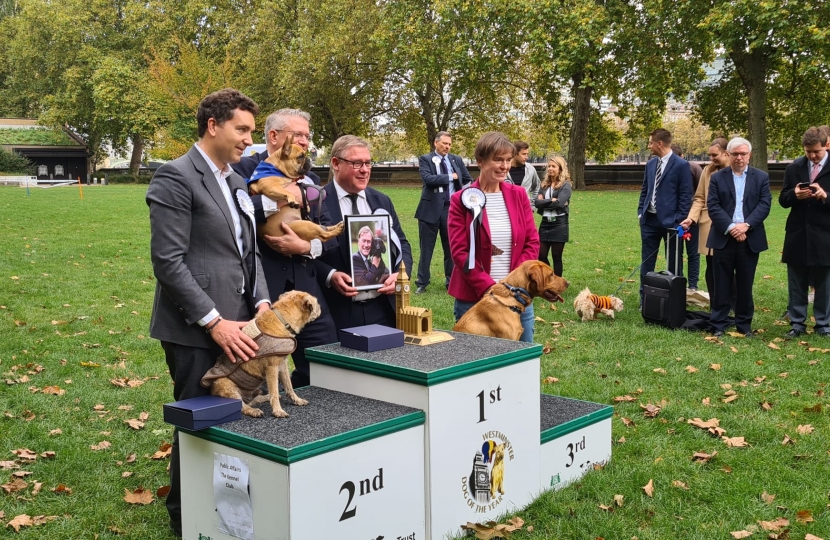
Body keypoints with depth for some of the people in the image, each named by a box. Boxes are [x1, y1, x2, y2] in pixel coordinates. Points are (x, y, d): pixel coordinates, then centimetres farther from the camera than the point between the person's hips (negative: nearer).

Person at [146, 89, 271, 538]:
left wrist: (261, 303, 1)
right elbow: (168, 262, -17)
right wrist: (214, 321, -19)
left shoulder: (236, 181, 14)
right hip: (196, 330, -7)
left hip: (235, 322, 7)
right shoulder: (176, 177, -11)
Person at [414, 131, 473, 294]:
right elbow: (427, 178, -19)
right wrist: (451, 177, -14)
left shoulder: (457, 160, 9)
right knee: (426, 247, 5)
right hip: (431, 208, -3)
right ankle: (422, 282, 13)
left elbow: (468, 180, 16)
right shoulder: (425, 159, -2)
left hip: (451, 208, 3)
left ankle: (451, 280, 22)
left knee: (451, 247, 10)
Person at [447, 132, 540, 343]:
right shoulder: (462, 200, -4)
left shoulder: (519, 195, 6)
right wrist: (489, 288, -15)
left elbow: (532, 242, 5)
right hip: (473, 298, -3)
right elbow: (459, 252, -8)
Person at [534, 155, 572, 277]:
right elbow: (537, 202, -1)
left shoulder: (565, 185, -5)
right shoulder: (544, 184, 11)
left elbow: (559, 203, -19)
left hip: (559, 224, -5)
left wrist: (544, 202, -7)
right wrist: (551, 200, -12)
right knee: (541, 255, 5)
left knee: (556, 256, 3)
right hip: (545, 223, 5)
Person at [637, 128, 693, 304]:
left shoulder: (681, 165, -9)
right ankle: (645, 299, 16)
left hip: (670, 221, -6)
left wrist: (679, 221, -13)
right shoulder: (650, 164, 10)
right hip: (649, 220, 6)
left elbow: (686, 195, -10)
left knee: (674, 263, 6)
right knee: (646, 262, 9)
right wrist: (640, 213, 8)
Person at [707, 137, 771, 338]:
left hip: (750, 239, 1)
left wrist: (746, 225, -16)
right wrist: (730, 227, -16)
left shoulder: (761, 177, 7)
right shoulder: (717, 178, 5)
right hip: (724, 238, -1)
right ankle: (718, 325, 10)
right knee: (721, 285, 3)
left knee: (745, 285, 8)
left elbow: (764, 205, -2)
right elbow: (713, 207, -4)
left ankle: (744, 325, 18)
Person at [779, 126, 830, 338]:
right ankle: (797, 323, 19)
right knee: (796, 285, 10)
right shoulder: (793, 168, 5)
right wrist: (794, 194, -15)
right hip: (797, 236, 3)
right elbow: (783, 200, 5)